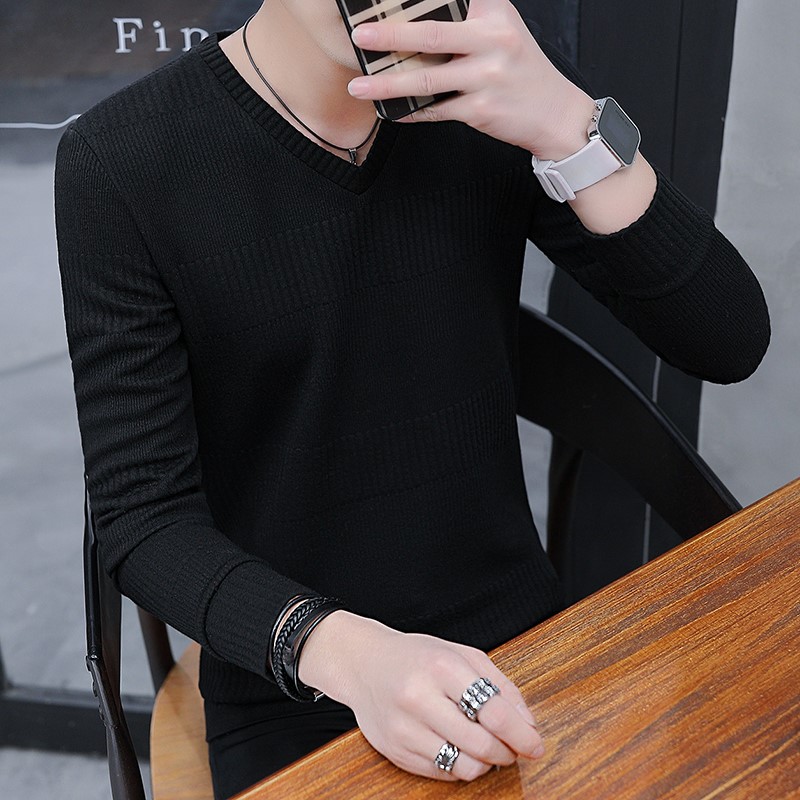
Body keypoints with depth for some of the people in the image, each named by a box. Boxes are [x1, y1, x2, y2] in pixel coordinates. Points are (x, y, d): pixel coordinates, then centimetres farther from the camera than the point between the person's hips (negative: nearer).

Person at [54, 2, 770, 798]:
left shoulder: (497, 79, -7)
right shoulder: (121, 160, -14)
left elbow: (729, 343, -11)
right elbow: (144, 517, -13)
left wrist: (569, 128, -25)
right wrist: (342, 649, -30)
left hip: (517, 643, 3)